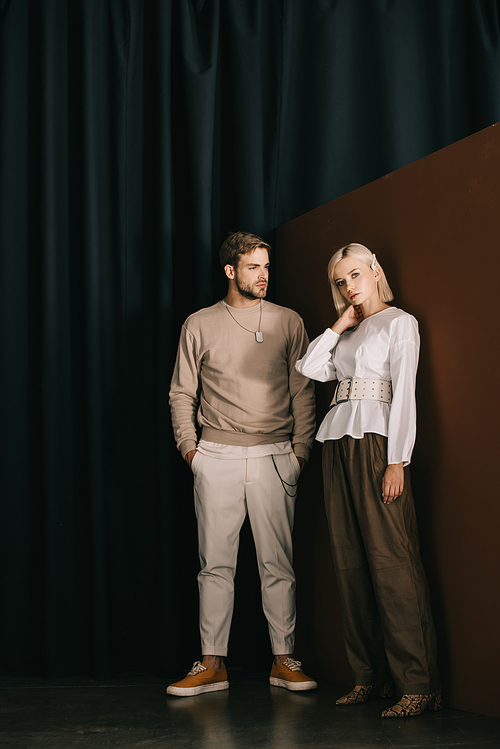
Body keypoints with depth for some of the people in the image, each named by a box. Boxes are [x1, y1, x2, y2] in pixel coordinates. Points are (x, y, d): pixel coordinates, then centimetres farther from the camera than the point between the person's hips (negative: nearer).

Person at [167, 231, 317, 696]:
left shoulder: (288, 323, 9)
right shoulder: (199, 325, 8)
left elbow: (303, 392, 8)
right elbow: (182, 393, 10)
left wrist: (300, 449, -1)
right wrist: (188, 445, -1)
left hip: (274, 457, 0)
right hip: (217, 457, 0)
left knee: (277, 563, 1)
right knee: (216, 564, 1)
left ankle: (283, 661, 9)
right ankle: (213, 664, 7)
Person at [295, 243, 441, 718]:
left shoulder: (399, 323, 2)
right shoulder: (346, 333, 23)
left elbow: (404, 392, -7)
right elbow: (308, 369, 11)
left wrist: (397, 461, -15)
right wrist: (339, 327, 10)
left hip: (376, 442, -7)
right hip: (338, 443, 7)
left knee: (390, 561, -12)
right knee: (350, 563, 3)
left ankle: (417, 684, -10)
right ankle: (370, 676, 9)